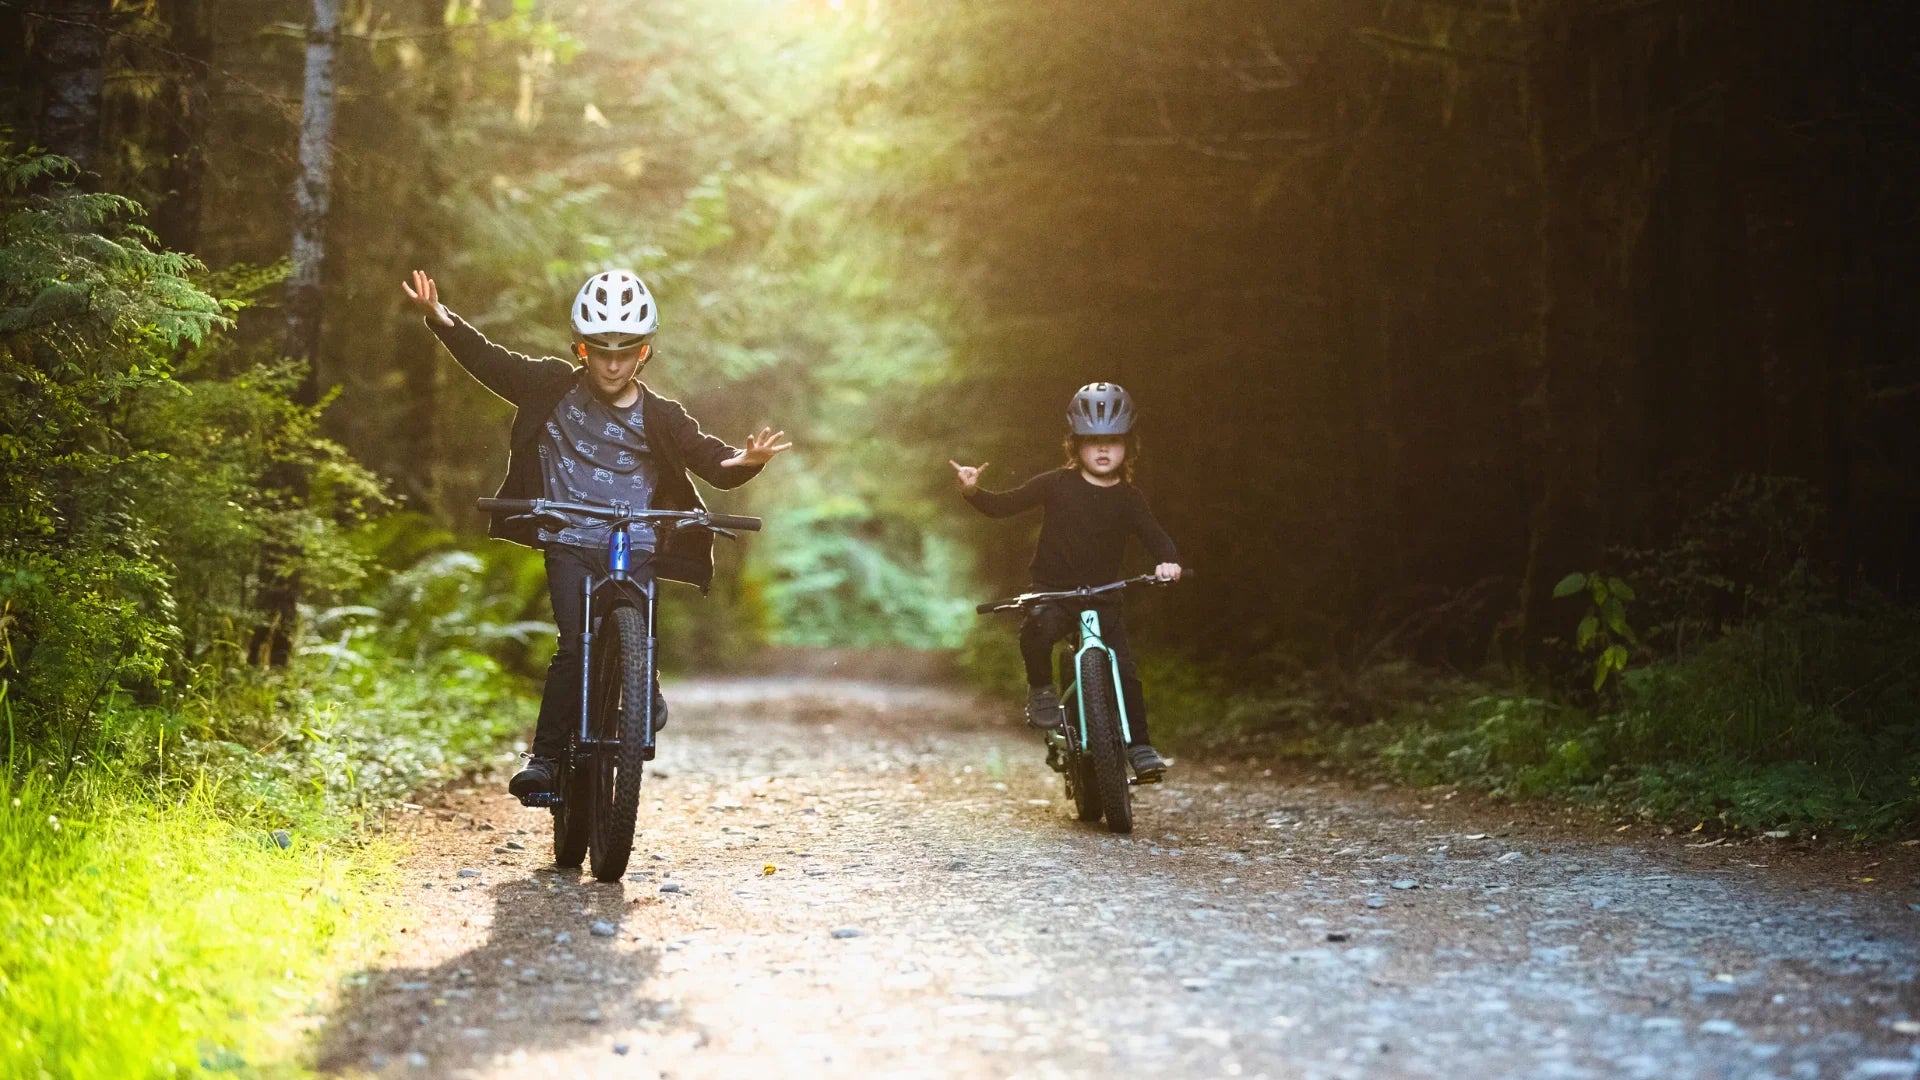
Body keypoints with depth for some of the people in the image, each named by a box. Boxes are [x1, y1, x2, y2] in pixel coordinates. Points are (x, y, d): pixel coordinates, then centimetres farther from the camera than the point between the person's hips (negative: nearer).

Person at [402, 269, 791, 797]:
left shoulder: (660, 417, -1)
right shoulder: (554, 388, 1)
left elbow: (713, 461, -7)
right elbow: (490, 362, 5)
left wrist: (745, 461, -30)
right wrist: (443, 320, -9)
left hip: (636, 550, 1)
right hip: (570, 545, 0)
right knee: (577, 646, -17)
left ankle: (647, 696, 25)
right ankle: (545, 755, -7)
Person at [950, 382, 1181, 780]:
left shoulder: (1128, 499, 2)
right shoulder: (1057, 484, -1)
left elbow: (1153, 534, -2)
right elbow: (1004, 505, 2)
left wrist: (1168, 561, -24)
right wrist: (974, 491, -17)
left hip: (1102, 596, 2)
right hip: (1052, 588, -2)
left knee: (1125, 671, -9)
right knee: (1037, 629, -35)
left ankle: (1139, 745, 7)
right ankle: (1041, 688, -8)